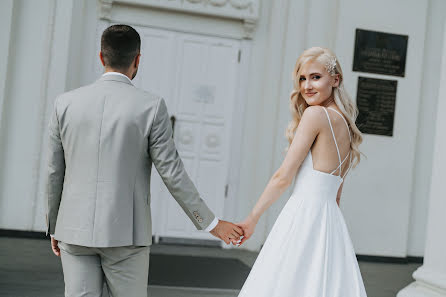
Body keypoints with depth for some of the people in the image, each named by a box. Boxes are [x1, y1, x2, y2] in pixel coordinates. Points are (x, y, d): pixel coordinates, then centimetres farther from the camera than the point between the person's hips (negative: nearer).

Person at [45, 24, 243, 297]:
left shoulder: (66, 103, 2)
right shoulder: (151, 106, -8)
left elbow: (55, 172, 7)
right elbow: (172, 172, -9)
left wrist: (55, 226, 20)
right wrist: (211, 223, 0)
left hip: (76, 230, 3)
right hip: (125, 233, -3)